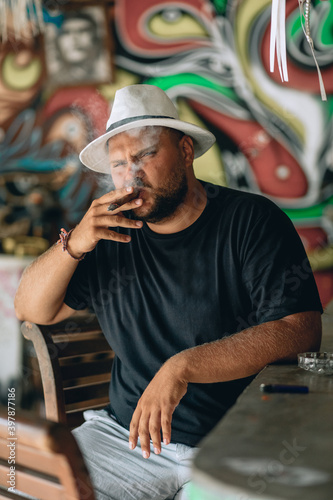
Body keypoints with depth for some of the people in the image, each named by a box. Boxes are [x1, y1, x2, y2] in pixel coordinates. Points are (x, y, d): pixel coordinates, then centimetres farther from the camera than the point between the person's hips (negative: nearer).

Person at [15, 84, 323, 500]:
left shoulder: (252, 220, -8)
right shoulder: (112, 234, 5)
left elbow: (300, 330, -18)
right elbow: (30, 310, 8)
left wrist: (183, 366, -26)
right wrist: (74, 244, -11)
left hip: (232, 448, -3)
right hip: (124, 431, 4)